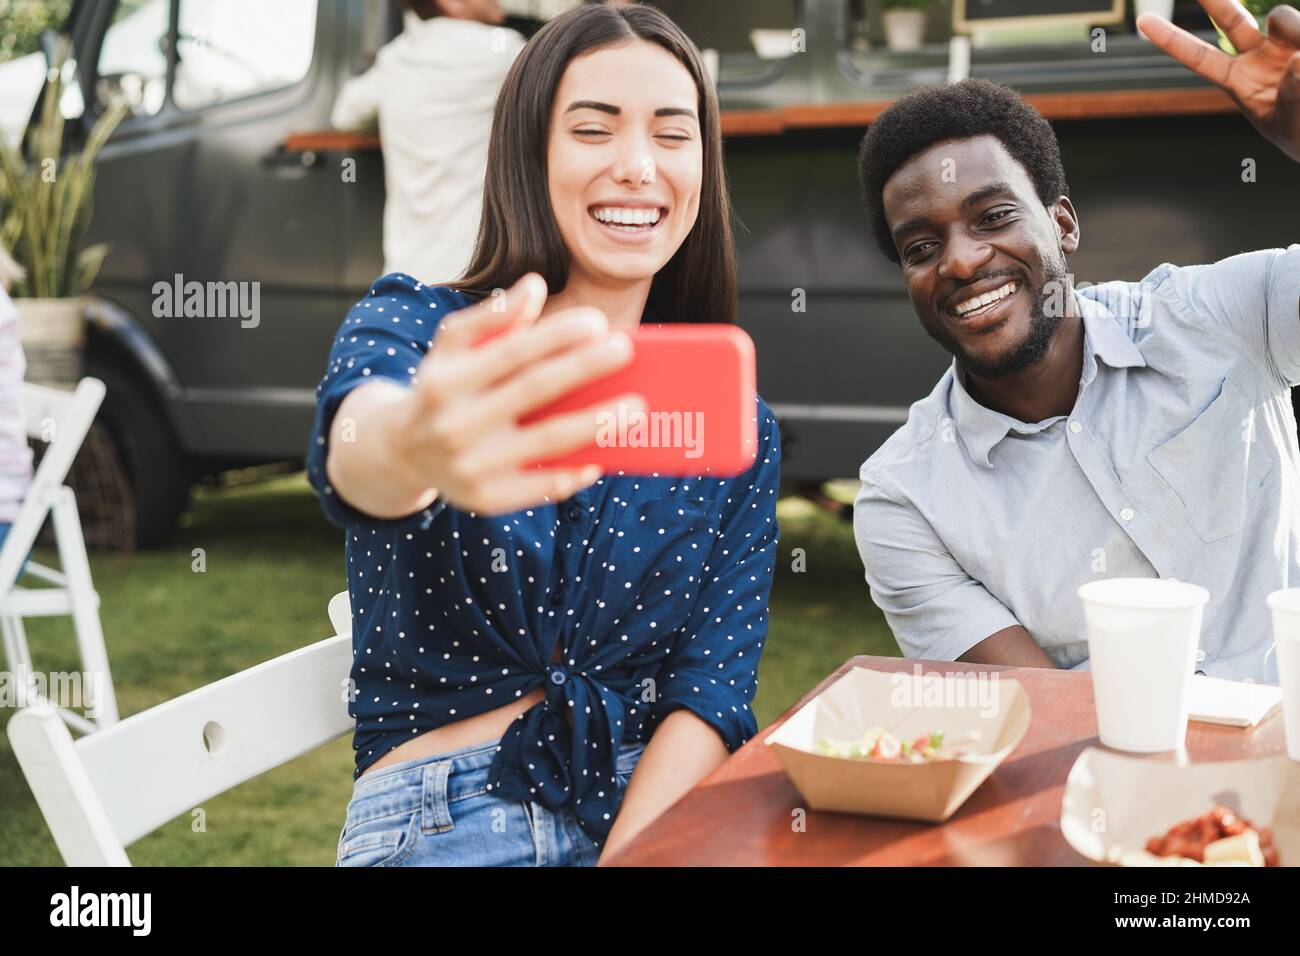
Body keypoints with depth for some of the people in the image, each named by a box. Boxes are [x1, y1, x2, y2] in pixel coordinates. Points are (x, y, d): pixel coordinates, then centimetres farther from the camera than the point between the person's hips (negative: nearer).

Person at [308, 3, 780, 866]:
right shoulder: (411, 327, 0)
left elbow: (712, 688, 2)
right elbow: (351, 445, -25)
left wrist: (630, 855, -17)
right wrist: (419, 446, -50)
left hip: (662, 804, 3)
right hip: (440, 817, -3)